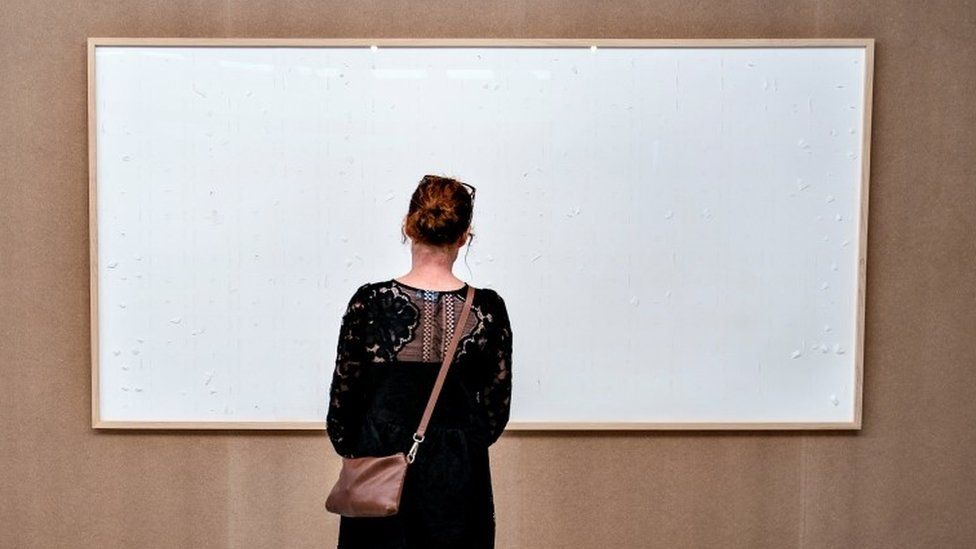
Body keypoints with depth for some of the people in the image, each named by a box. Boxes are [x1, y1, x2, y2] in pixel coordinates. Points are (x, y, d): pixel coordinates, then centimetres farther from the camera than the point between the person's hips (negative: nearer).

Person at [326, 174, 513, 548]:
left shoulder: (369, 302, -12)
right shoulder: (487, 309, -10)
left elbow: (343, 394, -4)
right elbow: (497, 405, -2)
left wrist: (348, 448, 15)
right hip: (457, 476, 0)